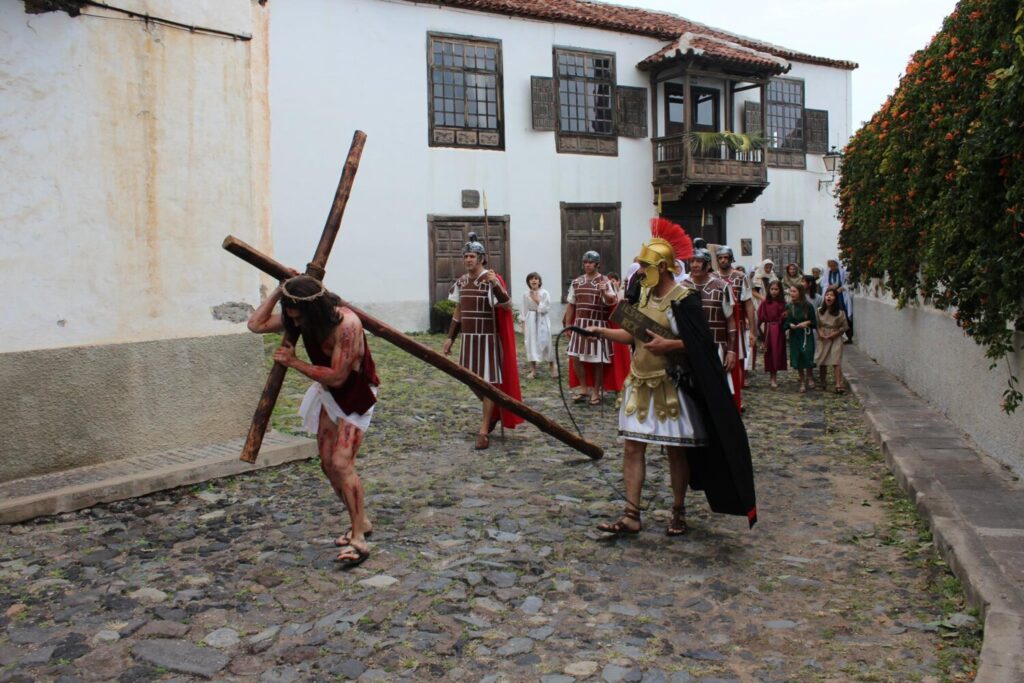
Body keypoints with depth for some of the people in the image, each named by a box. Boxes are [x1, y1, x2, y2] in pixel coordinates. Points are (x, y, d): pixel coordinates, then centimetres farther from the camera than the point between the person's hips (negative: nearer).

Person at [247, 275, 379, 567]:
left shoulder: (346, 325, -33)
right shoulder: (302, 318, -10)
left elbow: (336, 377, -29)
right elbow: (256, 324, -6)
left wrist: (293, 362, -21)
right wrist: (279, 290, -15)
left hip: (356, 395, -8)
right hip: (328, 393, 8)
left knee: (342, 463, -17)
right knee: (328, 464, 8)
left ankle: (358, 540, -11)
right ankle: (360, 523, 23)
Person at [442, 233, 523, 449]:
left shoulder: (491, 280, -13)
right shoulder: (461, 282, 8)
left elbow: (507, 307, -24)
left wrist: (495, 285, -38)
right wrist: (450, 338, 14)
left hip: (488, 338, -7)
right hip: (468, 338, 7)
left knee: (488, 382, -3)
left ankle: (484, 431, 2)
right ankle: (494, 412, 39)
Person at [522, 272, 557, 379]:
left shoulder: (544, 293, -4)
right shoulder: (526, 295, 4)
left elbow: (546, 308, -8)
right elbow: (524, 311, 7)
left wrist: (538, 301, -16)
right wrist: (523, 326, 4)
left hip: (542, 320, -2)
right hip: (530, 321, 2)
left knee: (546, 343, -3)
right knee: (531, 344, 0)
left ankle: (552, 367, 14)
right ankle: (533, 370, 9)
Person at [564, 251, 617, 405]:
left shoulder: (604, 281, -5)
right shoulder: (576, 282, 8)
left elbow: (612, 301, -21)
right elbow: (571, 304, 12)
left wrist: (604, 293, -42)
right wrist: (567, 324, 8)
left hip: (598, 325, -4)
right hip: (580, 324, 4)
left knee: (597, 359, 1)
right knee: (575, 357, 2)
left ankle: (596, 391, 15)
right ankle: (583, 388, 19)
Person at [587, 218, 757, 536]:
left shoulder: (683, 299, -14)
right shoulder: (644, 294, 8)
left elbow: (702, 345, -16)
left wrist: (668, 345, -25)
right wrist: (602, 331, 7)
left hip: (671, 388, -6)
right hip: (640, 385, 7)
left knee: (676, 450, 7)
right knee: (632, 447, 4)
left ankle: (678, 513, 24)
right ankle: (631, 516, 10)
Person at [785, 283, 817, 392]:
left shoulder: (807, 306, -6)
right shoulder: (788, 307, 0)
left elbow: (814, 322, 0)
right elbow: (785, 323, 1)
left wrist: (808, 323, -18)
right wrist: (790, 325, -18)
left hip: (807, 336, -2)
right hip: (794, 336, 2)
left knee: (808, 358, -6)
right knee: (797, 360, 4)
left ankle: (810, 378, 22)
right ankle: (803, 382, 19)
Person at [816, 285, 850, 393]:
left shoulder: (840, 313, -4)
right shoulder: (820, 311, 3)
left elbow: (844, 327, -2)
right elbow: (817, 325, 4)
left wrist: (834, 334, -13)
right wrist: (820, 333, -13)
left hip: (836, 339, -3)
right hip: (823, 339, 3)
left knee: (836, 362, -11)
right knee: (822, 362, 8)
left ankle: (839, 385, -15)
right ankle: (822, 383, 25)